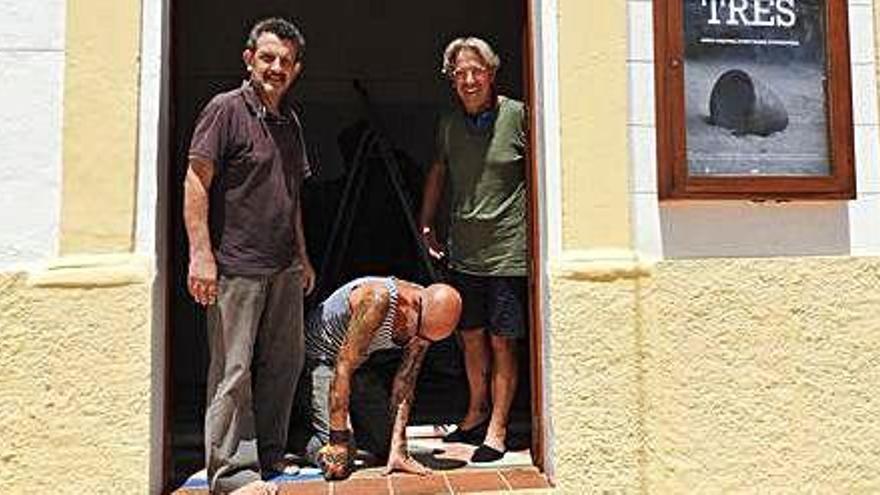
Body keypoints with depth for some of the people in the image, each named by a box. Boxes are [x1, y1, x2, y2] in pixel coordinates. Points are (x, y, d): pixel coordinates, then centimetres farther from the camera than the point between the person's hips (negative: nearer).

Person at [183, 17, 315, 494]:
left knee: (285, 363, 13)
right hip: (236, 267, -7)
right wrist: (201, 253, -17)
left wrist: (302, 256, 20)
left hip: (284, 267, 8)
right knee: (233, 371, -2)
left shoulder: (290, 120, 16)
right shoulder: (226, 109, -5)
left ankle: (270, 454, 28)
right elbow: (195, 183, -10)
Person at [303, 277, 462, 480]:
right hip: (319, 356, -6)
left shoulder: (427, 321, -15)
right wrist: (339, 440, -29)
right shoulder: (378, 299, -36)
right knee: (339, 463, -17)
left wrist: (398, 450, -17)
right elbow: (343, 368, -33)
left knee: (385, 446, 3)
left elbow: (405, 383, -11)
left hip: (361, 362, 6)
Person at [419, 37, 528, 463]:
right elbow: (437, 173, 22)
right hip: (463, 253, 5)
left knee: (501, 343, 2)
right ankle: (476, 412, 34)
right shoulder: (449, 125, 8)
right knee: (470, 337, 15)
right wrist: (425, 224, 22)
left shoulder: (517, 115, -7)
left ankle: (497, 429, 17)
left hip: (507, 252, -5)